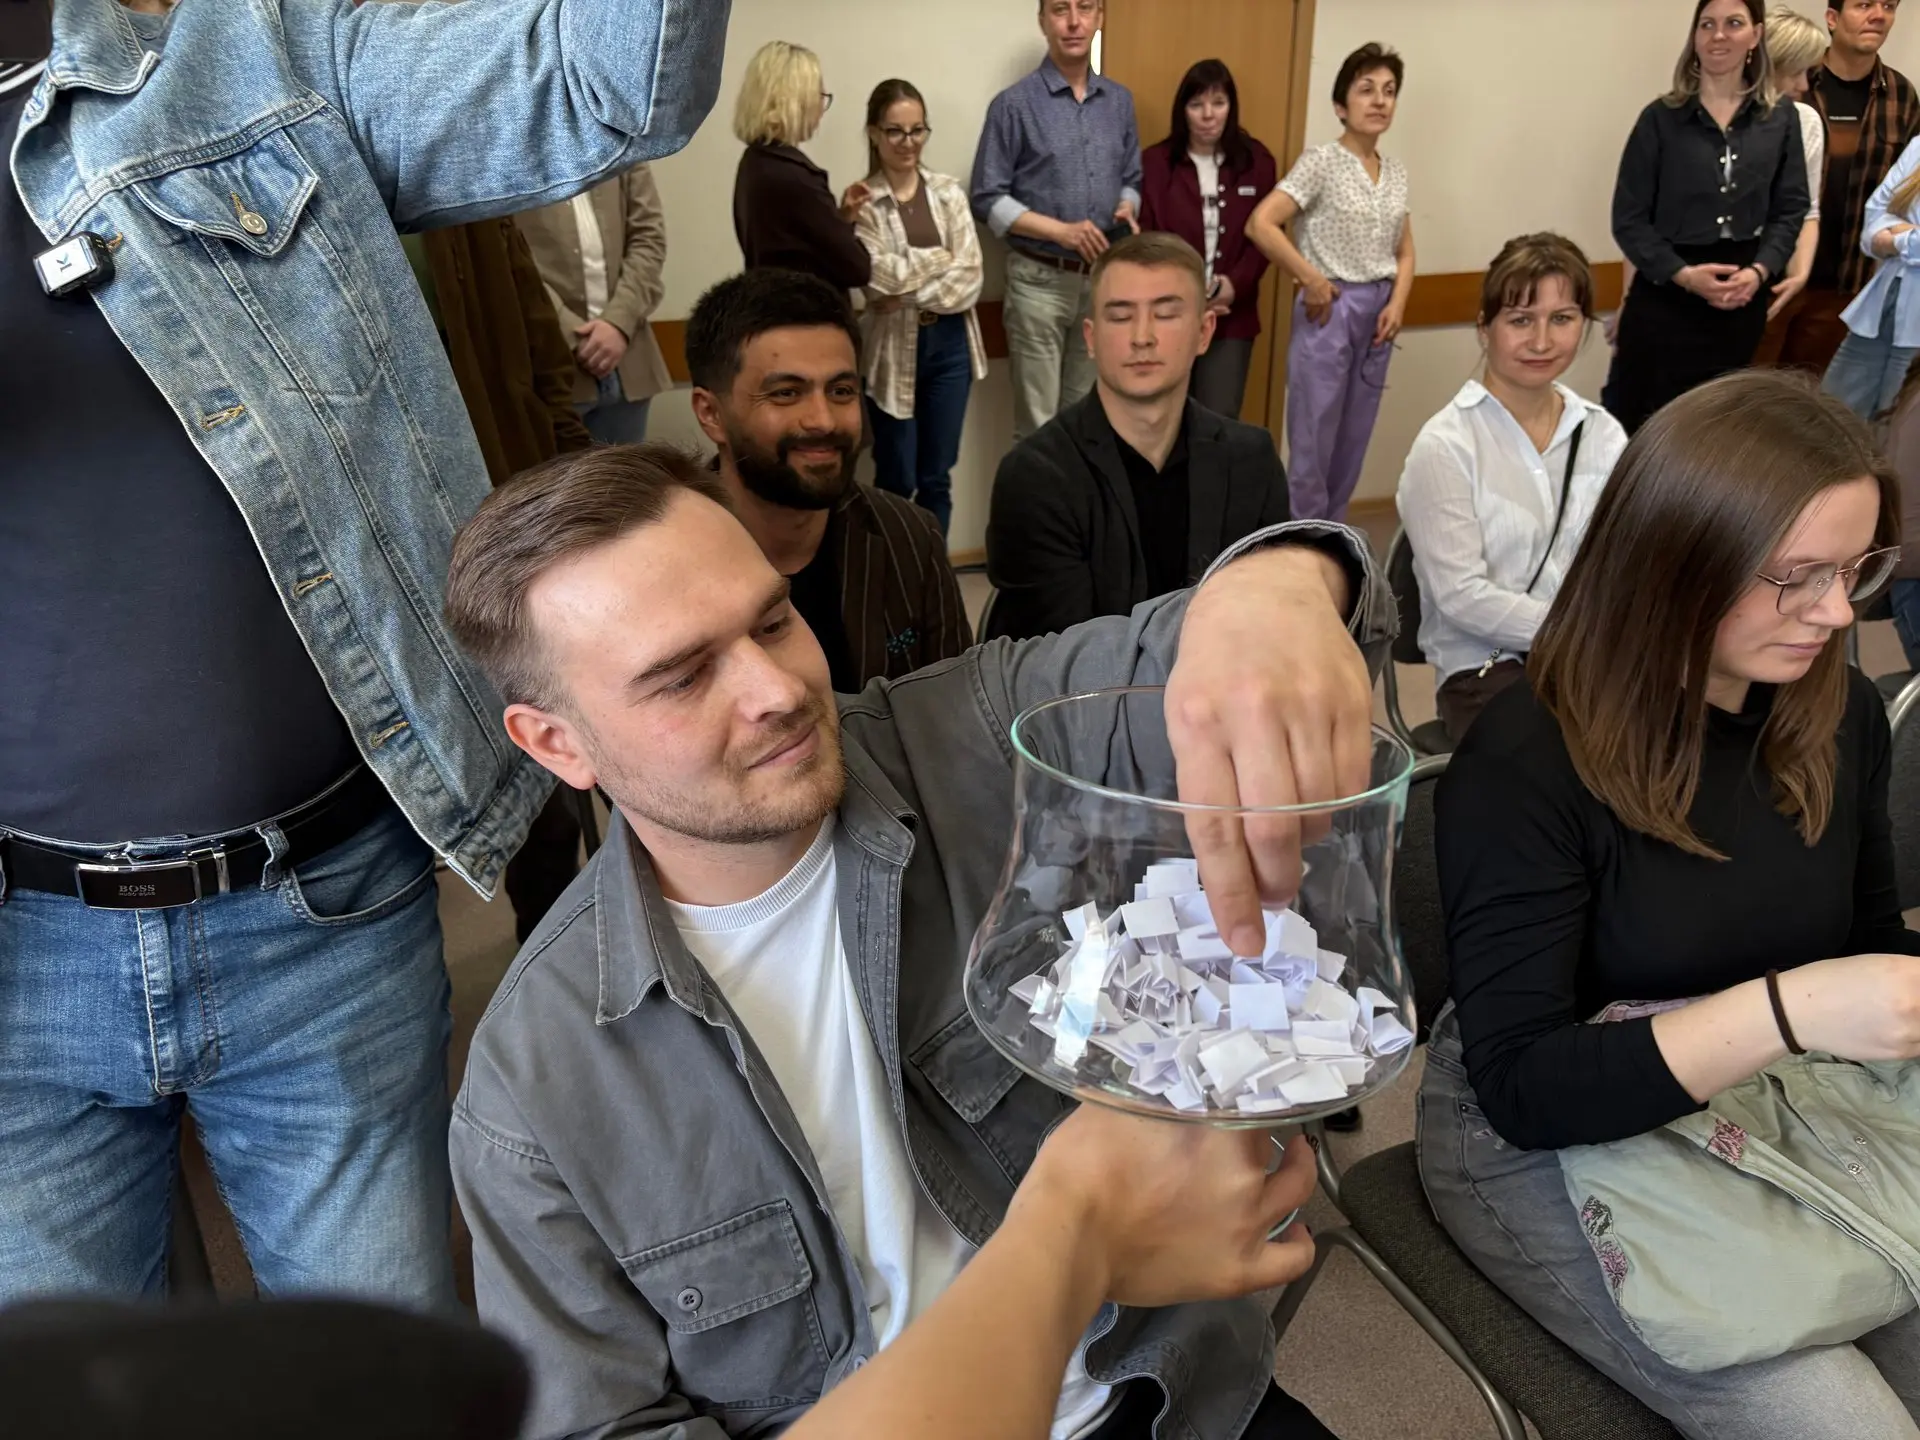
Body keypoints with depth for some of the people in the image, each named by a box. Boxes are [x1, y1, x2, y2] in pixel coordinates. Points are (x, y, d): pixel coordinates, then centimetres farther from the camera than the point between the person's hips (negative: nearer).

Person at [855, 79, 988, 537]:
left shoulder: (948, 192, 4)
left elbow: (970, 277, -4)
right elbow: (881, 276, -16)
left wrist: (911, 293, -13)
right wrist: (940, 260, -7)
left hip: (949, 345, 3)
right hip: (893, 350, -3)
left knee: (937, 478, 11)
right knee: (896, 480, 6)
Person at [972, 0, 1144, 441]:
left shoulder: (1120, 100, 9)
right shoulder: (1014, 103, -6)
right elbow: (987, 199, -8)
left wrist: (1127, 210, -7)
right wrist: (1061, 230, -17)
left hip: (1105, 279, 5)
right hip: (1040, 280, -4)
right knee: (1038, 422, -1)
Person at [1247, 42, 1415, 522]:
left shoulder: (1396, 173, 11)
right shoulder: (1321, 163, -9)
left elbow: (1405, 251, 17)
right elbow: (1259, 224, -19)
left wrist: (1397, 302, -1)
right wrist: (1311, 280, -14)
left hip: (1377, 312, 6)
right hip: (1331, 310, -6)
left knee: (1353, 440, 11)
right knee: (1314, 437, -2)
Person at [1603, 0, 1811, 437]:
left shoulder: (1781, 120, 6)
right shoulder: (1660, 118, -3)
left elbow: (1791, 210, 6)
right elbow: (1629, 219, -5)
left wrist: (1759, 271, -12)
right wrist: (1683, 274, -17)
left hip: (1743, 297, 4)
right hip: (1664, 294, -3)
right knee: (1632, 419, -5)